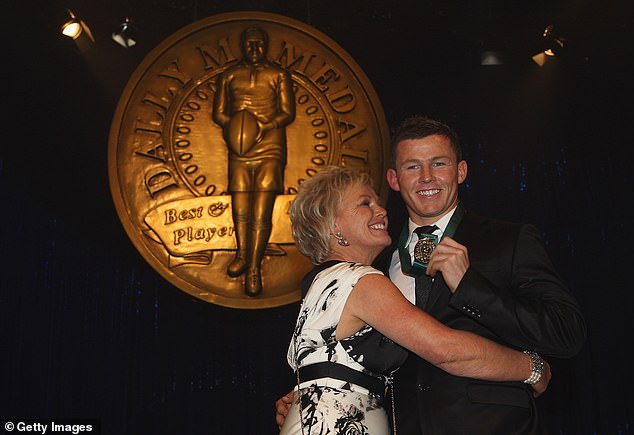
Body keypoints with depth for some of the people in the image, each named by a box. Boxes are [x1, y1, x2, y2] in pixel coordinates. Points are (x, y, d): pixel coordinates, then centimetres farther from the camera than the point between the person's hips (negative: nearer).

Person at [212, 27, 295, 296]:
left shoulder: (278, 75, 11)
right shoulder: (229, 76, 15)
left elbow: (288, 112, 3)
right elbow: (218, 113, 14)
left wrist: (263, 127, -12)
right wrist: (236, 125, -7)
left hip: (270, 148, -2)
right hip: (239, 150, 2)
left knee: (262, 211, -9)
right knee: (240, 208, 0)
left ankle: (254, 268, -6)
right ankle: (241, 255, 23)